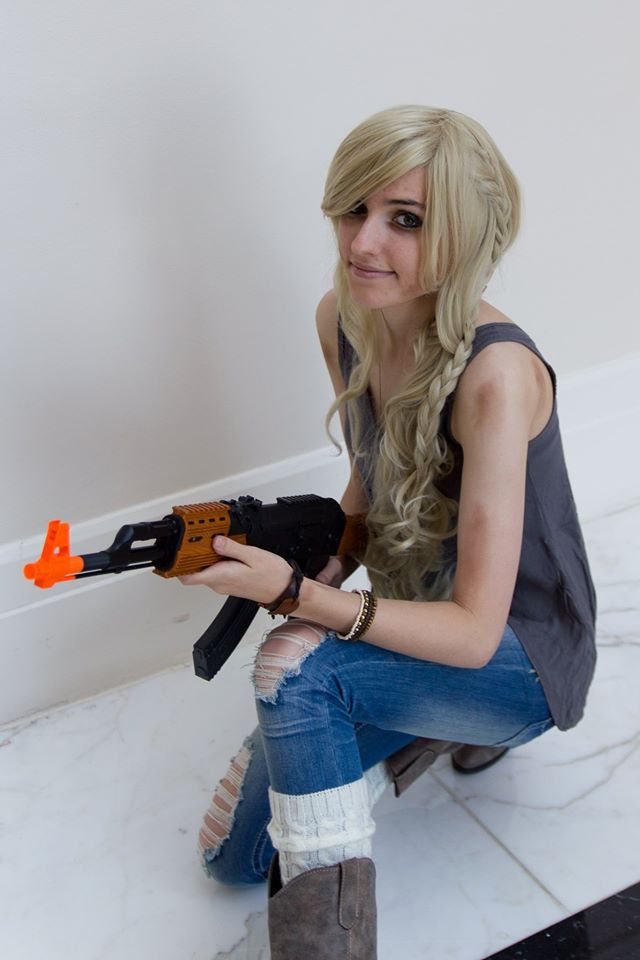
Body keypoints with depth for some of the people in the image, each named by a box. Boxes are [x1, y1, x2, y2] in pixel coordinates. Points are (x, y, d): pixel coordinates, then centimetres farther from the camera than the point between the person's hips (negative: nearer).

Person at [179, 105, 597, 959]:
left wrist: (297, 598, -39)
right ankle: (433, 731, 22)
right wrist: (322, 568, -12)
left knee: (294, 664, -35)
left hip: (518, 659, -7)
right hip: (413, 619, 7)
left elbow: (475, 633, -31)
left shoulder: (496, 374, -32)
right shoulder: (343, 320, -10)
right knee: (236, 854, 8)